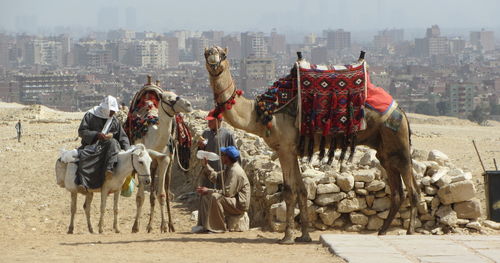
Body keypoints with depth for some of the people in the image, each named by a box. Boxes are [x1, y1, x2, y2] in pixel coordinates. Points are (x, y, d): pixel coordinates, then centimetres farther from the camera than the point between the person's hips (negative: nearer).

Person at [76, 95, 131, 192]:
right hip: (91, 144, -3)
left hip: (105, 145, 3)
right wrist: (96, 135, -18)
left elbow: (123, 137, 12)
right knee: (84, 156, -35)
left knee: (113, 142, -32)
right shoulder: (90, 116, 2)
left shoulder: (114, 121, 12)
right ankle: (82, 183, -39)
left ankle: (109, 169, -43)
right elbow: (81, 131, -4)